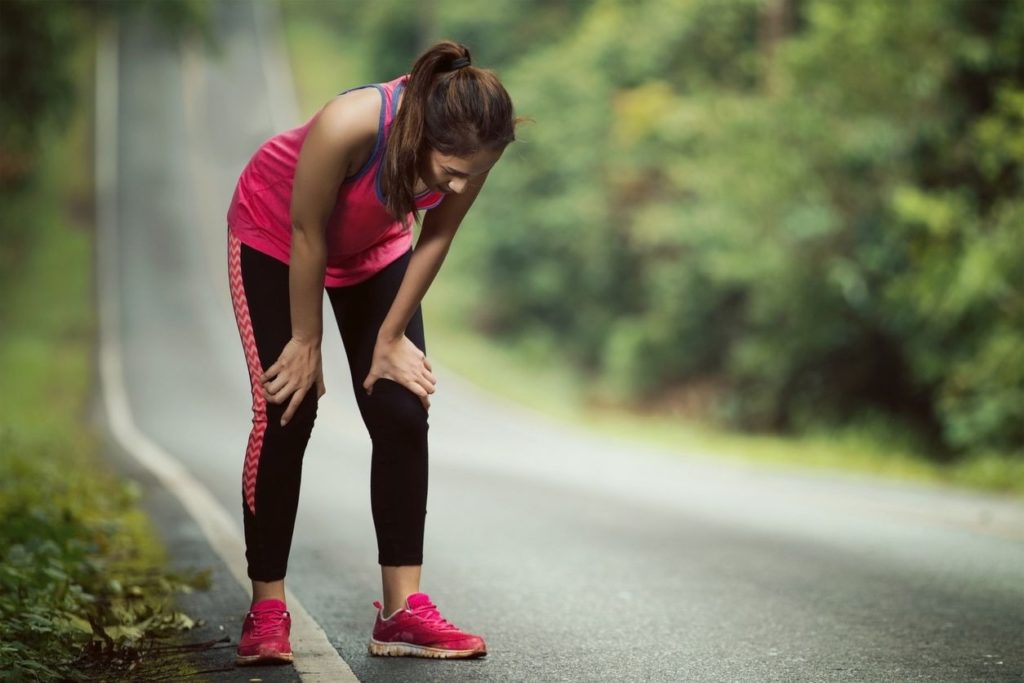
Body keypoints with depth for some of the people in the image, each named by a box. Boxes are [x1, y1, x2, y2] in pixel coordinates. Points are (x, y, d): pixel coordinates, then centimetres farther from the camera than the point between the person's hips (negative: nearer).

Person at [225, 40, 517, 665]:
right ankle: (267, 612, -1)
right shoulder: (350, 128, -43)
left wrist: (392, 336, -6)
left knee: (403, 414, -6)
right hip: (274, 236, -4)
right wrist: (307, 342, -16)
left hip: (375, 246, 4)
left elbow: (436, 237, -13)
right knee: (284, 415, -10)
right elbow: (306, 235, -28)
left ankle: (402, 609, -1)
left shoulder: (470, 147, -29)